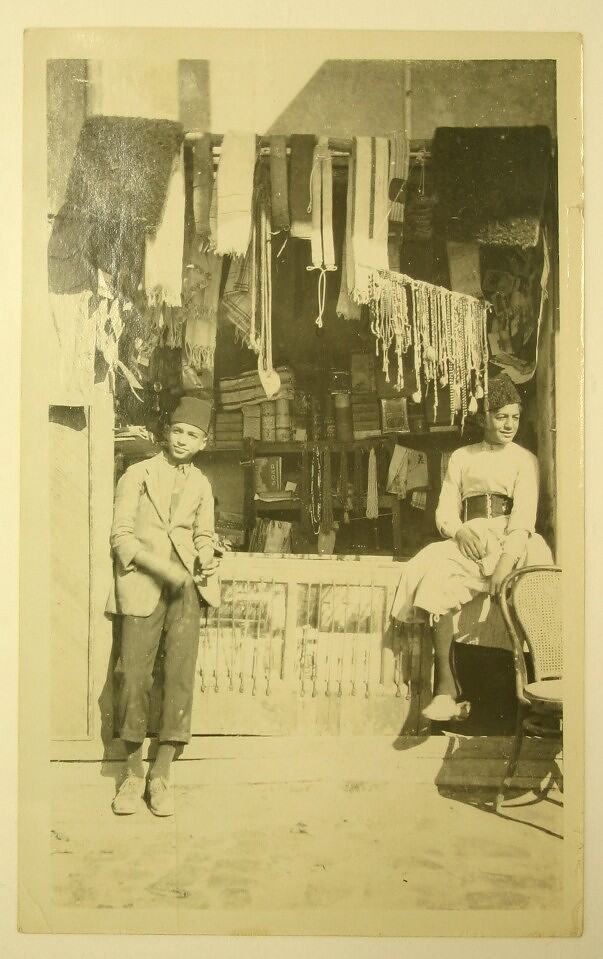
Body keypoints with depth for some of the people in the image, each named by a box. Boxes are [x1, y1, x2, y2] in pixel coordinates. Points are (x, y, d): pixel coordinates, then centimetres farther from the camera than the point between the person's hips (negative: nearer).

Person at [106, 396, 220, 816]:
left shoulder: (201, 484, 17)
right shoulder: (138, 474, 6)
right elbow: (121, 534, 0)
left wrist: (207, 561, 0)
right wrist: (158, 566, -15)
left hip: (186, 585, 3)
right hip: (142, 584, -3)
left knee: (181, 676, -5)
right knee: (135, 676, -7)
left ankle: (162, 774, 4)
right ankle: (134, 773, 8)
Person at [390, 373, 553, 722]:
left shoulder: (525, 459, 13)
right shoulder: (462, 457, 21)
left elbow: (524, 514, -3)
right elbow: (445, 510, 13)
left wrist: (507, 560, -21)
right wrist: (460, 532, -11)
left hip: (511, 541, -2)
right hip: (469, 538, 2)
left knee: (536, 554, -37)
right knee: (435, 578, -30)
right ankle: (447, 687, -32)